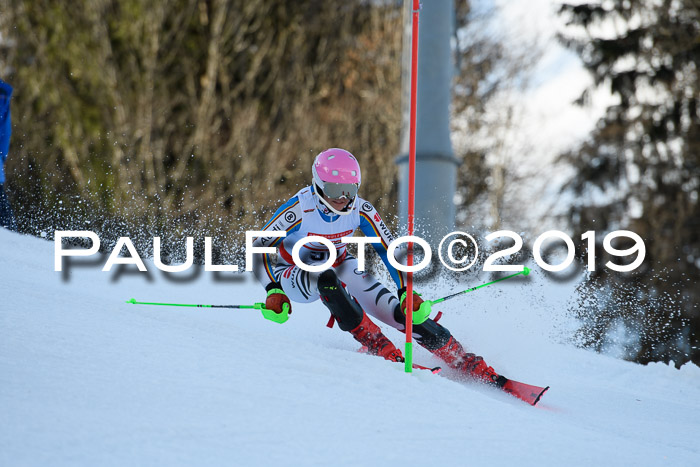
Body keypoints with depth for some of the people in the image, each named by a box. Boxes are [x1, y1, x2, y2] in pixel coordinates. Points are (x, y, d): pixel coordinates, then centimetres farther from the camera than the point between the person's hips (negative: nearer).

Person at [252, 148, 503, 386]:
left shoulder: (360, 210, -19)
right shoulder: (299, 209, -30)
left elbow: (389, 250, -11)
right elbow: (258, 247, -24)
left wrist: (406, 291, -22)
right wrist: (273, 290, -35)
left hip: (340, 265, 3)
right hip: (295, 275, -3)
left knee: (400, 311, -15)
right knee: (325, 276, -40)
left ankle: (471, 365, -11)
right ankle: (377, 346, -31)